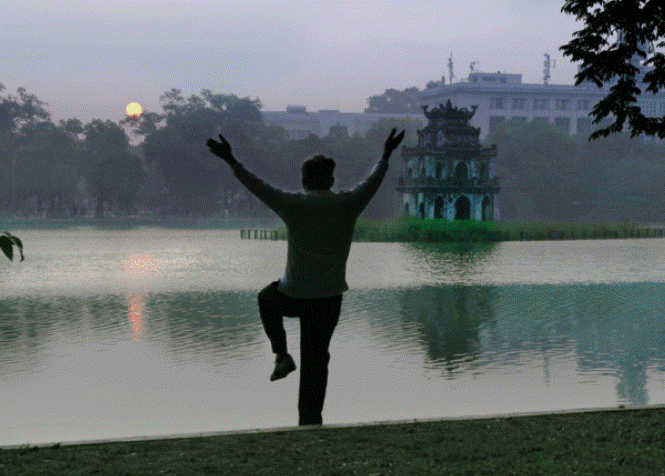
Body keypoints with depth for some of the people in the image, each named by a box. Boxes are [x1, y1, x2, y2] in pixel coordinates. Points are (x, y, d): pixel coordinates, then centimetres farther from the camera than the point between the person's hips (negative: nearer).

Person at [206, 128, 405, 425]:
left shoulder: (294, 205, -10)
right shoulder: (348, 204, -3)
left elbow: (257, 186, -2)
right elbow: (373, 181, 14)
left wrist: (231, 161, 9)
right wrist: (386, 156, 30)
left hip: (293, 295, -2)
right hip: (329, 298, 2)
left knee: (267, 298, 33)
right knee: (315, 361, 10)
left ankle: (281, 354, 21)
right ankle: (310, 421, 9)